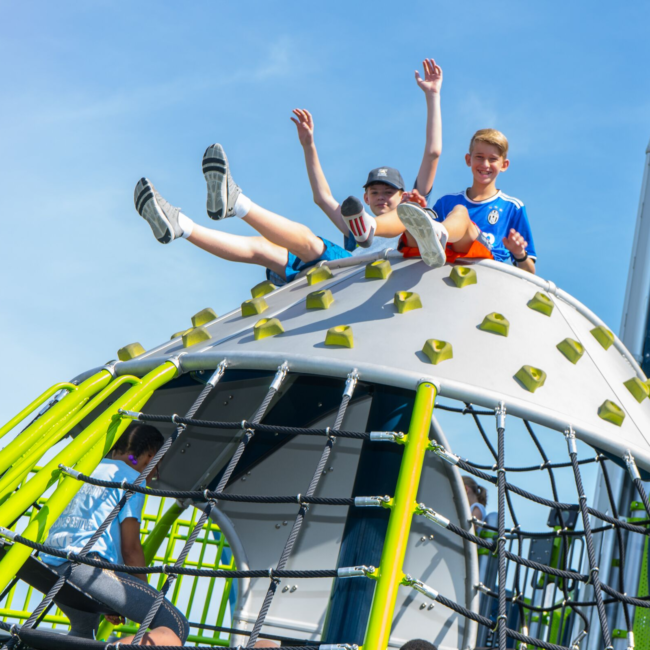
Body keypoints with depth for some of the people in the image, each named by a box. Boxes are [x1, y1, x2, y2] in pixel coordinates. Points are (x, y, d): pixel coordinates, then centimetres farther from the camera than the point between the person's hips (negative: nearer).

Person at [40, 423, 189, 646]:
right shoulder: (131, 477, 3)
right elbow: (130, 548, -3)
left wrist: (109, 604, 35)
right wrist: (147, 601, 9)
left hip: (51, 567, 9)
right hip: (86, 566, -9)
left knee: (84, 629, 37)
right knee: (176, 628, -14)